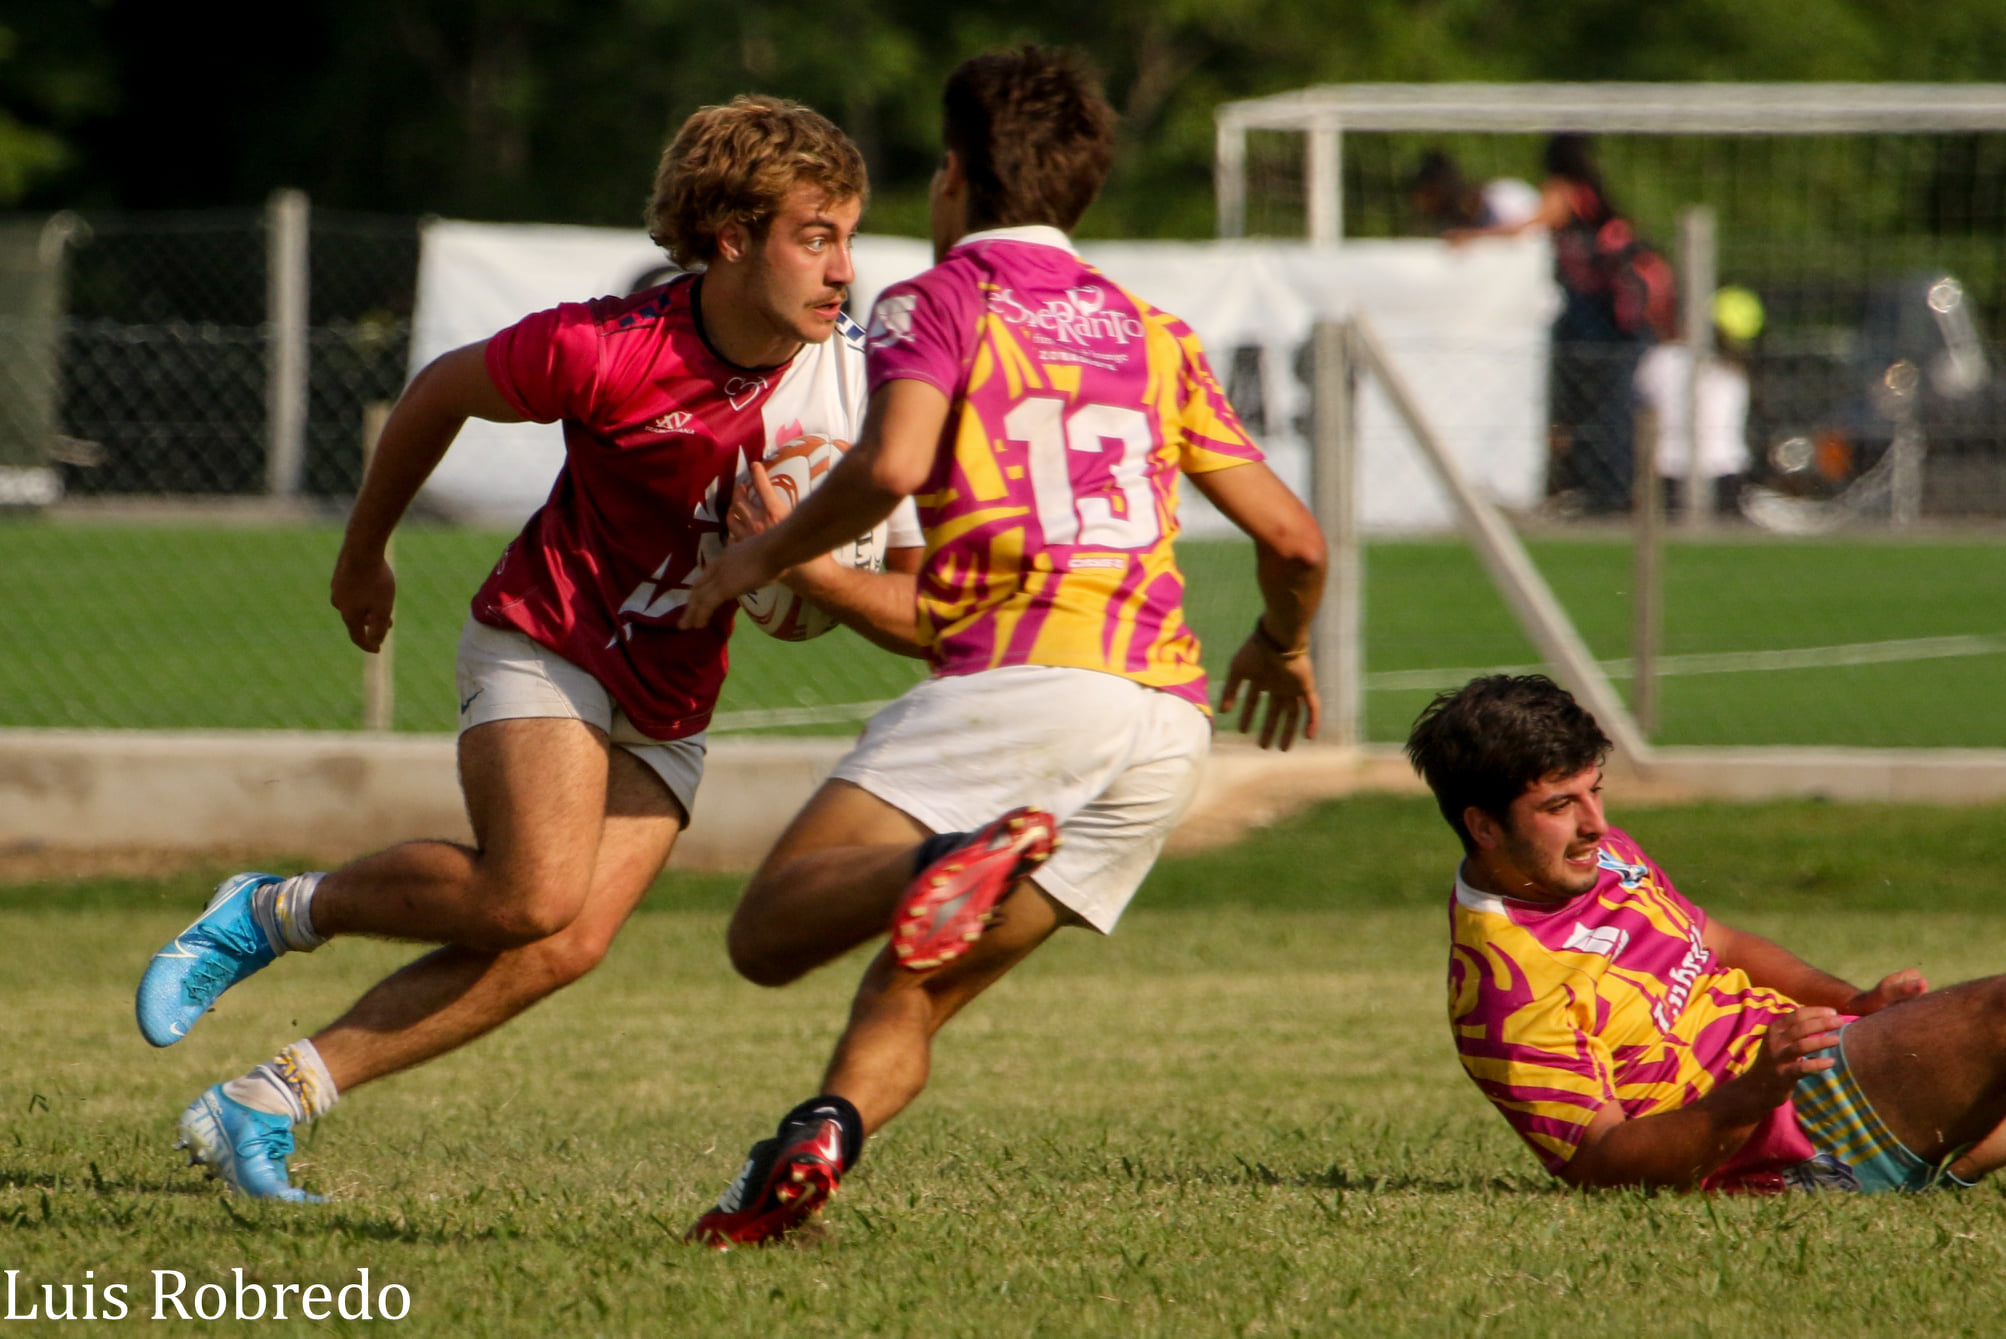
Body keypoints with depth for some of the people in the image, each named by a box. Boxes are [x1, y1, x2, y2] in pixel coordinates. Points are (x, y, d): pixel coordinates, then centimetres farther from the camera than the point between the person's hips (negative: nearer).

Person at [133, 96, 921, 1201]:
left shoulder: (854, 382, -11)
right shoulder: (607, 350, -21)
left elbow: (910, 605, -5)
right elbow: (439, 392, -2)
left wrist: (802, 562, -26)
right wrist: (363, 555, 11)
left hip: (669, 706, 5)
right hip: (547, 641, -5)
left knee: (564, 948, -10)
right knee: (534, 895, -26)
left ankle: (265, 1106, -4)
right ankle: (276, 911, -1)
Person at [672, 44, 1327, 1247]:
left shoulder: (938, 301, 8)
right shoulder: (1154, 334, 25)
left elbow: (892, 462, -12)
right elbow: (1294, 537, 22)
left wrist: (764, 553, 4)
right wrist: (1284, 648, 43)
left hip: (1017, 676, -6)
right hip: (1170, 720, 6)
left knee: (770, 931, -10)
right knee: (913, 996, 11)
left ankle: (959, 862, -38)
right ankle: (813, 1147, -18)